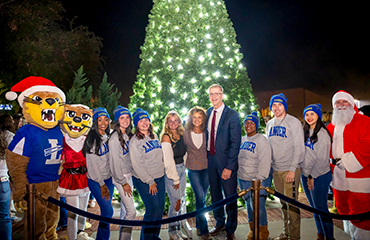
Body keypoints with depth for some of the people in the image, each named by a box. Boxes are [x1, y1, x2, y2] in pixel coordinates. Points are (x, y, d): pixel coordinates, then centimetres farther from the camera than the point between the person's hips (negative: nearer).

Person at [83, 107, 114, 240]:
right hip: (95, 180, -6)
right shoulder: (92, 138, -14)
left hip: (109, 178, 6)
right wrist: (101, 184, -12)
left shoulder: (108, 137, 6)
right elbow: (91, 163, -14)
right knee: (108, 211, -5)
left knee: (106, 210, 10)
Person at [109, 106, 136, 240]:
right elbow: (114, 163, -17)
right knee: (131, 211, -7)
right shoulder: (114, 138, -17)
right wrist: (123, 183, -13)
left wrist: (128, 180, 10)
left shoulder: (128, 135, 6)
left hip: (129, 176, 7)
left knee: (125, 209, 17)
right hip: (120, 178, -7)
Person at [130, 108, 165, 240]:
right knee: (153, 209, -5)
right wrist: (150, 182, -11)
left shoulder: (154, 136, 8)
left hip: (160, 178, 6)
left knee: (160, 208, 9)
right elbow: (137, 165, -13)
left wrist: (163, 172, 10)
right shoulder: (134, 141, -10)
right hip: (144, 181, -6)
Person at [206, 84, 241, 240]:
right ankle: (219, 223, 40)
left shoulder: (232, 115, -10)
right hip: (210, 159, 5)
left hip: (226, 161, -5)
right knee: (215, 194, 18)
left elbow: (235, 143, -12)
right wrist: (205, 156, 2)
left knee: (230, 197, 7)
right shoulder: (207, 113, 6)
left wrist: (229, 167, -16)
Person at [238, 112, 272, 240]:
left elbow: (265, 162, -15)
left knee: (258, 205, -10)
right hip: (243, 179, 6)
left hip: (260, 179, -6)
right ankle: (252, 229, 33)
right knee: (249, 204, 13)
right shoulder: (242, 140, 10)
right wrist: (238, 176, 11)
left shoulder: (262, 140, -10)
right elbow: (236, 158, 17)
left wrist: (259, 179, -19)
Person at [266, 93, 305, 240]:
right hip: (275, 170, 6)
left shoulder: (294, 122, -5)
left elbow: (299, 147, -9)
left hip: (290, 169, -5)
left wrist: (292, 169, -14)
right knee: (283, 203, 13)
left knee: (291, 203, -3)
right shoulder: (269, 124, 12)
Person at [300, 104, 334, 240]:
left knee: (321, 208, -2)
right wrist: (307, 175, 5)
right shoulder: (304, 132, 9)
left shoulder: (323, 133, -11)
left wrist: (312, 176, -10)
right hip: (305, 175, 6)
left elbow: (322, 159, -12)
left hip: (320, 176, -6)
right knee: (314, 207, 14)